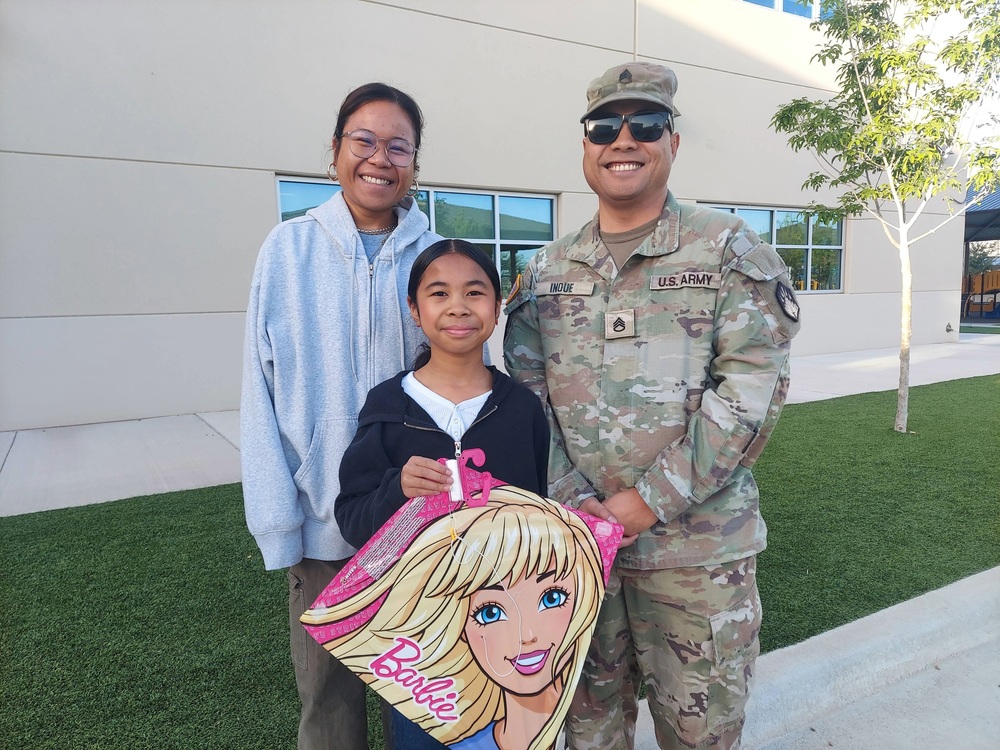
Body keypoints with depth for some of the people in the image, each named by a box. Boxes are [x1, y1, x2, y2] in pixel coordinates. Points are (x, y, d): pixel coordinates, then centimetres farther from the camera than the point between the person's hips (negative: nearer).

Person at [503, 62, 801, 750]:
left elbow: (753, 385, -12)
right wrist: (574, 500, -11)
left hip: (698, 544, -2)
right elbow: (527, 395, 2)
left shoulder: (728, 249, -3)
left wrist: (650, 500, -17)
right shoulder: (547, 271, 6)